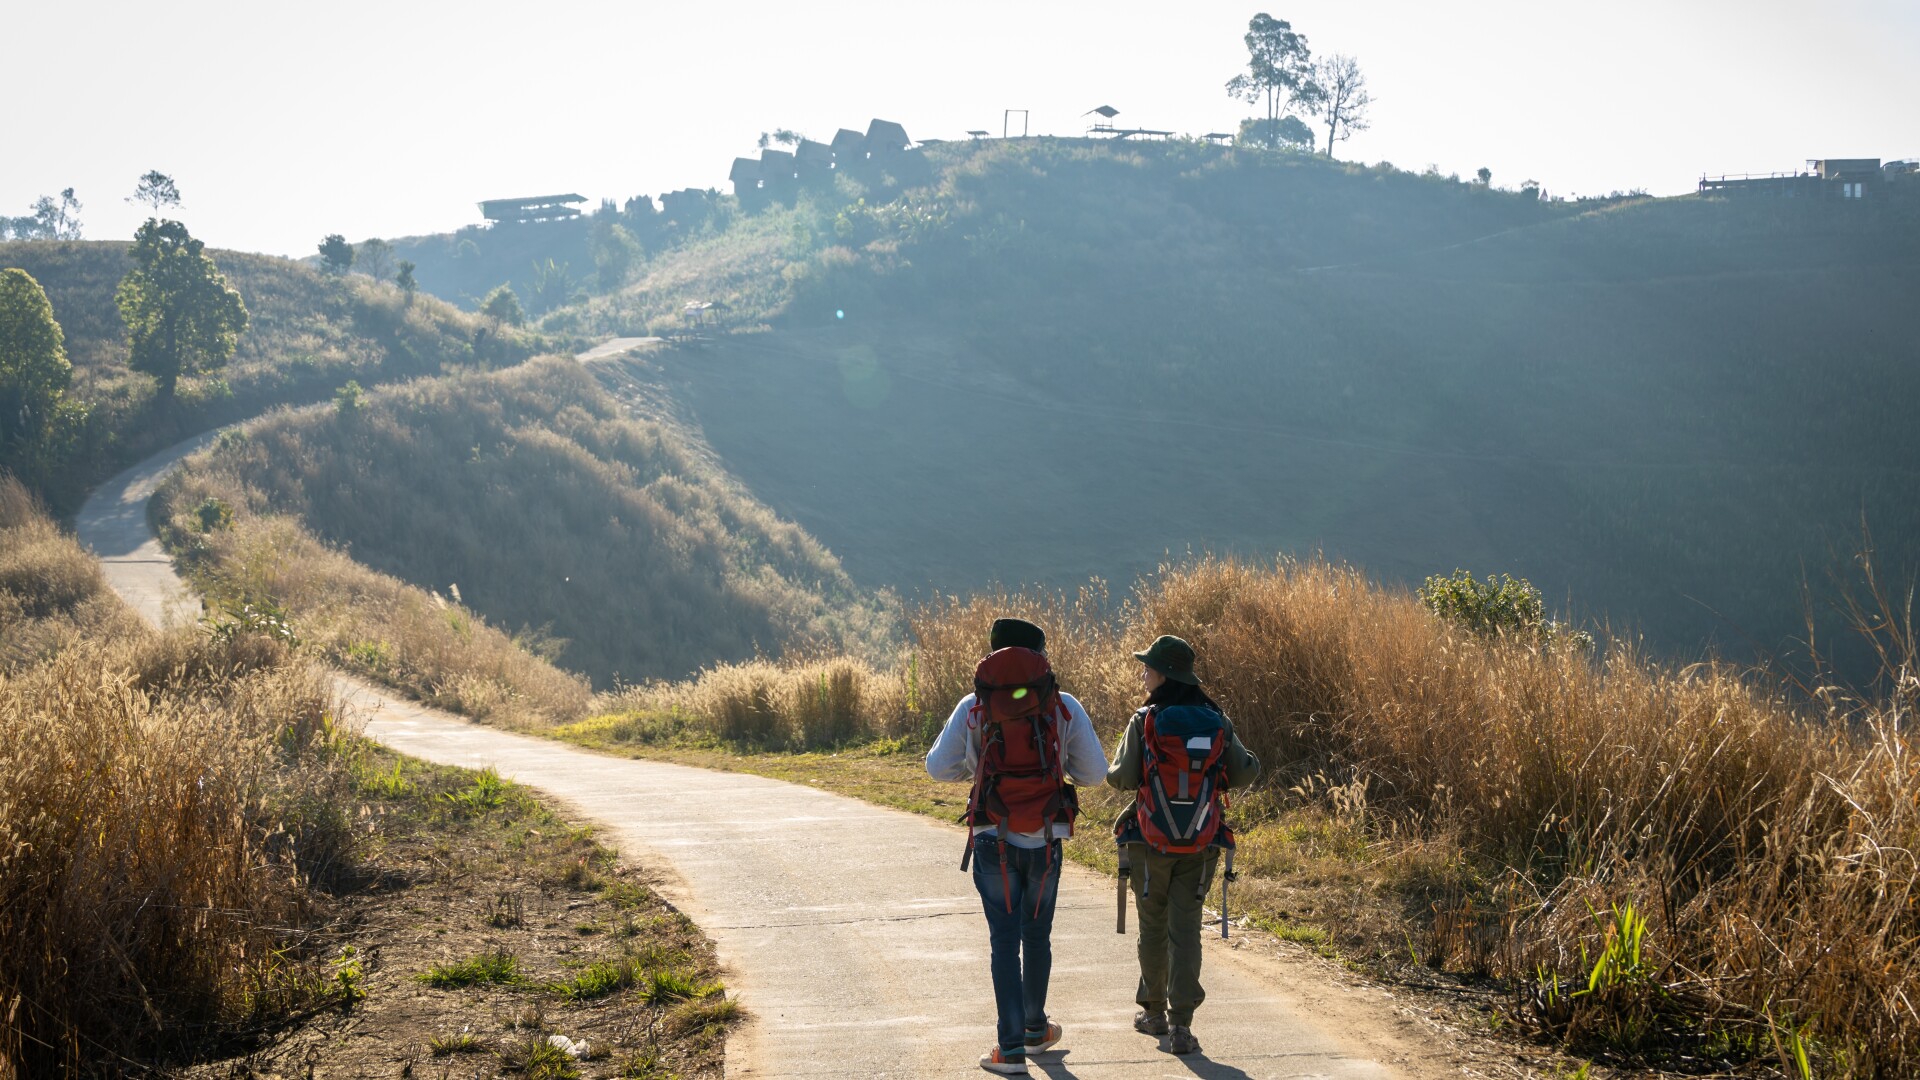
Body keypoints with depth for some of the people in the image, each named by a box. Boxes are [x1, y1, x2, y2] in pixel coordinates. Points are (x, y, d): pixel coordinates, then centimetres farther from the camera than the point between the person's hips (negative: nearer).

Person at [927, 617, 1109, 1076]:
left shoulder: (973, 706, -1)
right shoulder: (1064, 706, 0)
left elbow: (938, 767, 2)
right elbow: (1095, 772, 3)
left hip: (993, 840, -1)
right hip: (1046, 841, 1)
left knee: (1005, 941, 3)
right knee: (1037, 936, 18)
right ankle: (1036, 1029, 33)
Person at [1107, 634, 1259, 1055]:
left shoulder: (1145, 722, -10)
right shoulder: (1216, 722, 0)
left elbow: (1122, 778, -11)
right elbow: (1243, 773, 3)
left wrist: (1115, 765, 12)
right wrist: (1251, 760, 26)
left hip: (1150, 843, -2)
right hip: (1200, 846, 2)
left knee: (1153, 927, 15)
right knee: (1185, 930, 2)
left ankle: (1153, 1011, 28)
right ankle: (1181, 1024, -9)